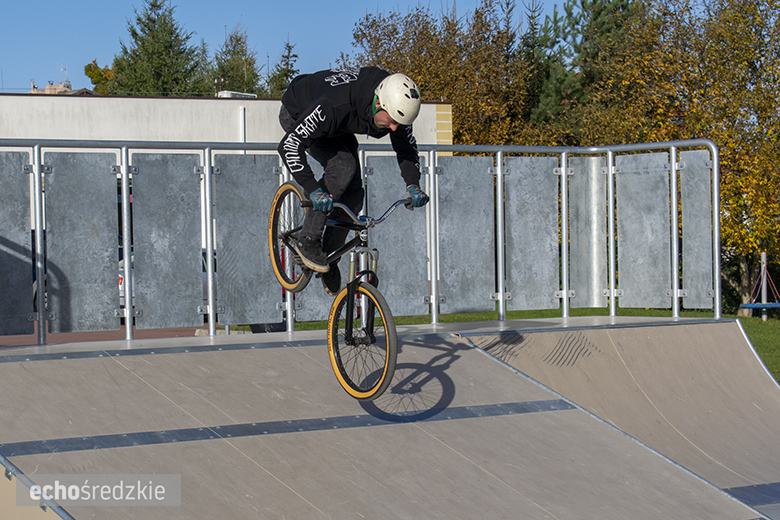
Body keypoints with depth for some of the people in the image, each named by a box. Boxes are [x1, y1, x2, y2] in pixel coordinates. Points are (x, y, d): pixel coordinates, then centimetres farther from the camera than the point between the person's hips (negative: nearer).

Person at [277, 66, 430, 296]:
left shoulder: (396, 106, -27)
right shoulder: (335, 104, -46)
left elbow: (407, 148, -8)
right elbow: (290, 145, -42)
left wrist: (413, 184, -23)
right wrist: (313, 189, -49)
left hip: (338, 127, 6)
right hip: (297, 115, -6)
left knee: (353, 195, -7)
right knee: (343, 165, -28)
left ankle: (329, 256, 15)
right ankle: (307, 241, -17)